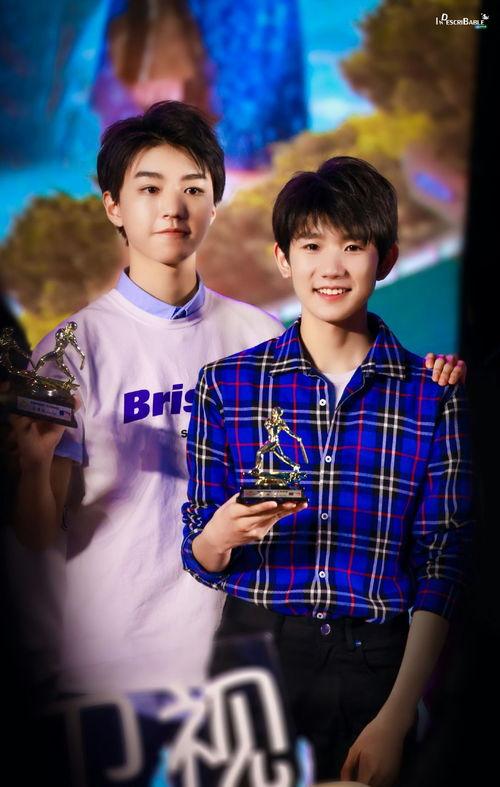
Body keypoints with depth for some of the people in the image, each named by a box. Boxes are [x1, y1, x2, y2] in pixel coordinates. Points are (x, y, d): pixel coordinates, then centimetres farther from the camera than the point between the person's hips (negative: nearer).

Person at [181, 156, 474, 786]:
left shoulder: (431, 396, -1)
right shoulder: (227, 384, 1)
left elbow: (441, 568, -3)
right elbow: (198, 558, 4)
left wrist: (395, 717, -10)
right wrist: (222, 535, -20)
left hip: (378, 664, 0)